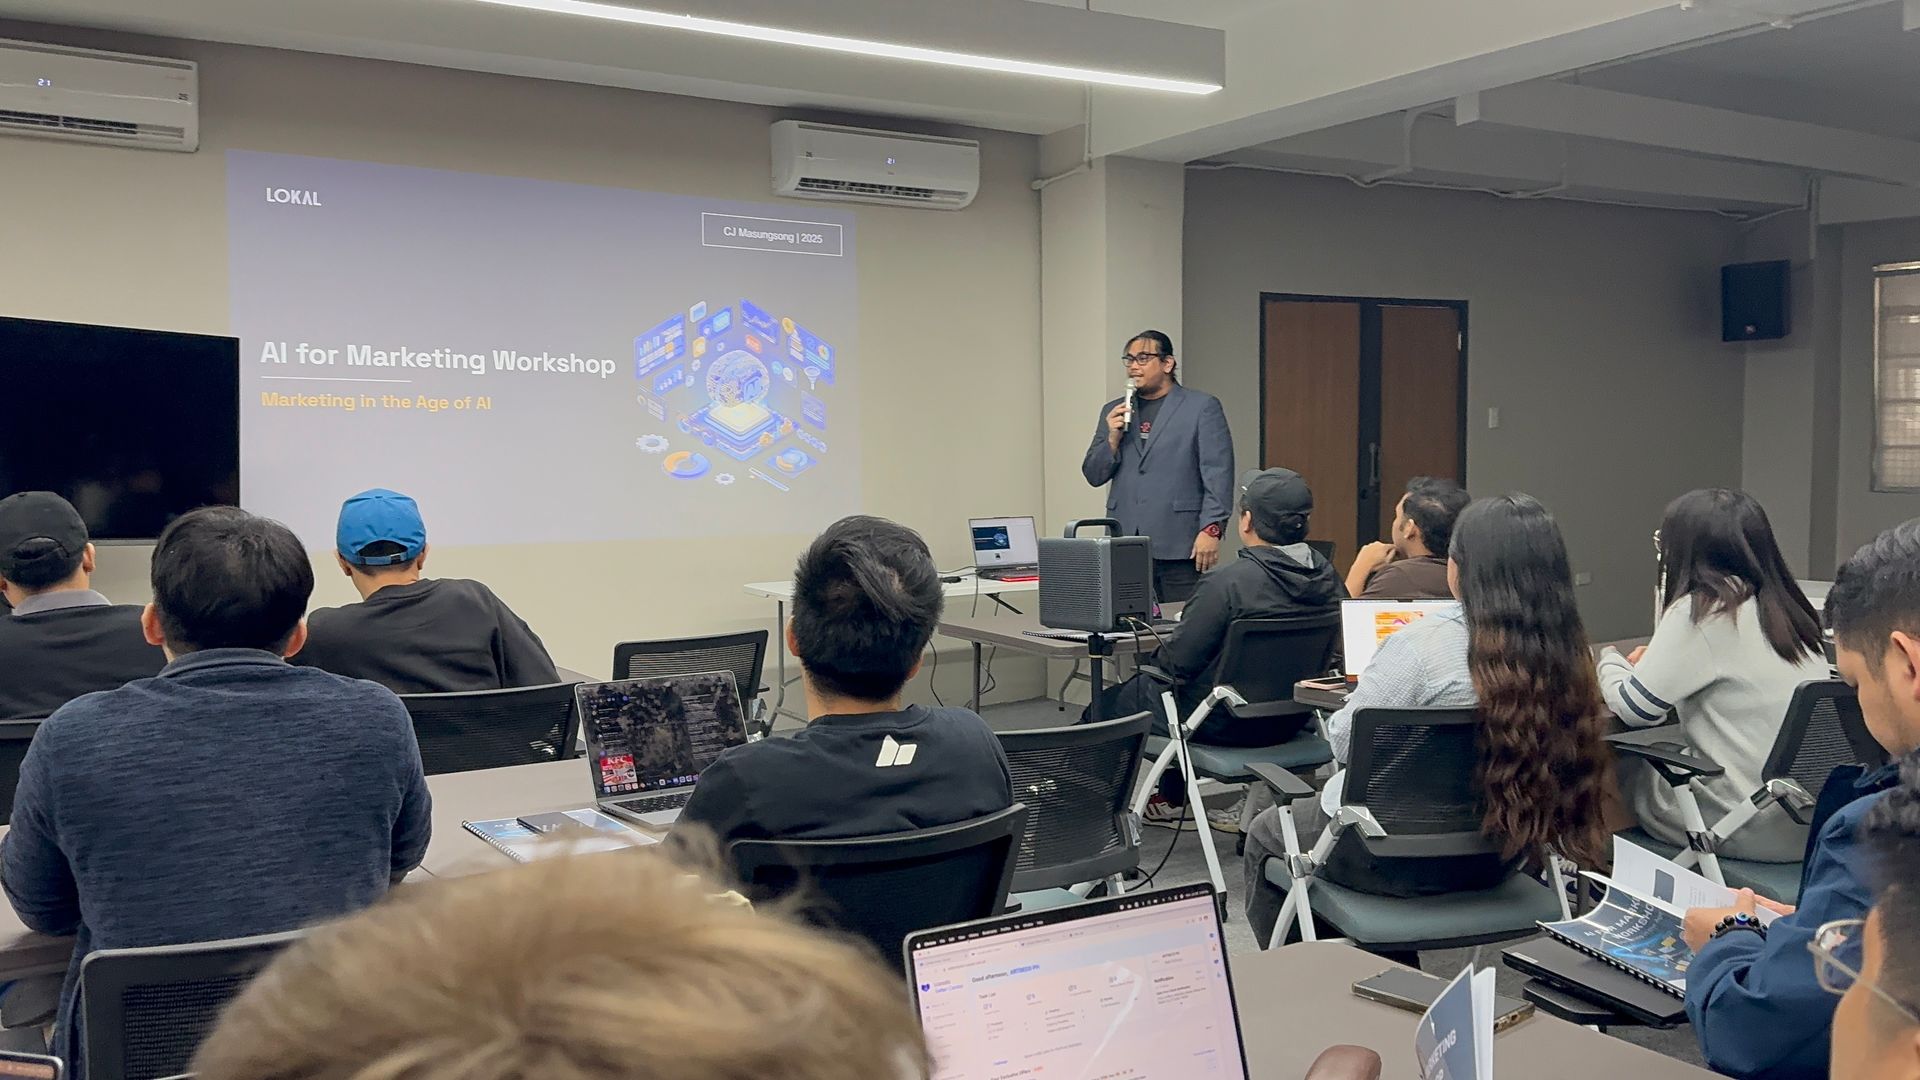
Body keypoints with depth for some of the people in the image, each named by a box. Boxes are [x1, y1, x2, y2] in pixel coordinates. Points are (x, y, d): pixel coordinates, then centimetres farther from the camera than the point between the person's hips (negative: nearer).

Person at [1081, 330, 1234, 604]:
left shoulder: (1203, 407, 2)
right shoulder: (1113, 411, 15)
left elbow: (1218, 475, -4)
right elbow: (1094, 476, 14)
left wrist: (1211, 530, -14)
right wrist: (1112, 438, -3)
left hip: (1179, 546, -4)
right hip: (1125, 546, 4)